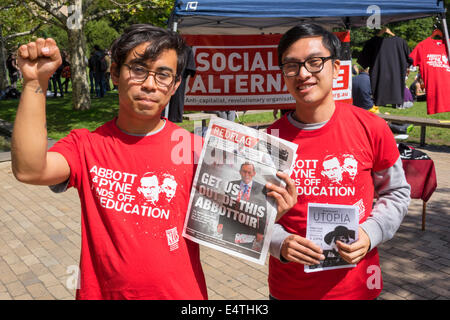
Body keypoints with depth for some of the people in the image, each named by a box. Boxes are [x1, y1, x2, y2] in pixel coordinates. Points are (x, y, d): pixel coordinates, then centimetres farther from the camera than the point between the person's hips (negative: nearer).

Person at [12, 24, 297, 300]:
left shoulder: (194, 149, -11)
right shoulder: (86, 145, -6)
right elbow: (30, 170, -23)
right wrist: (36, 82, -24)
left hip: (182, 293, -1)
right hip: (101, 291, 1)